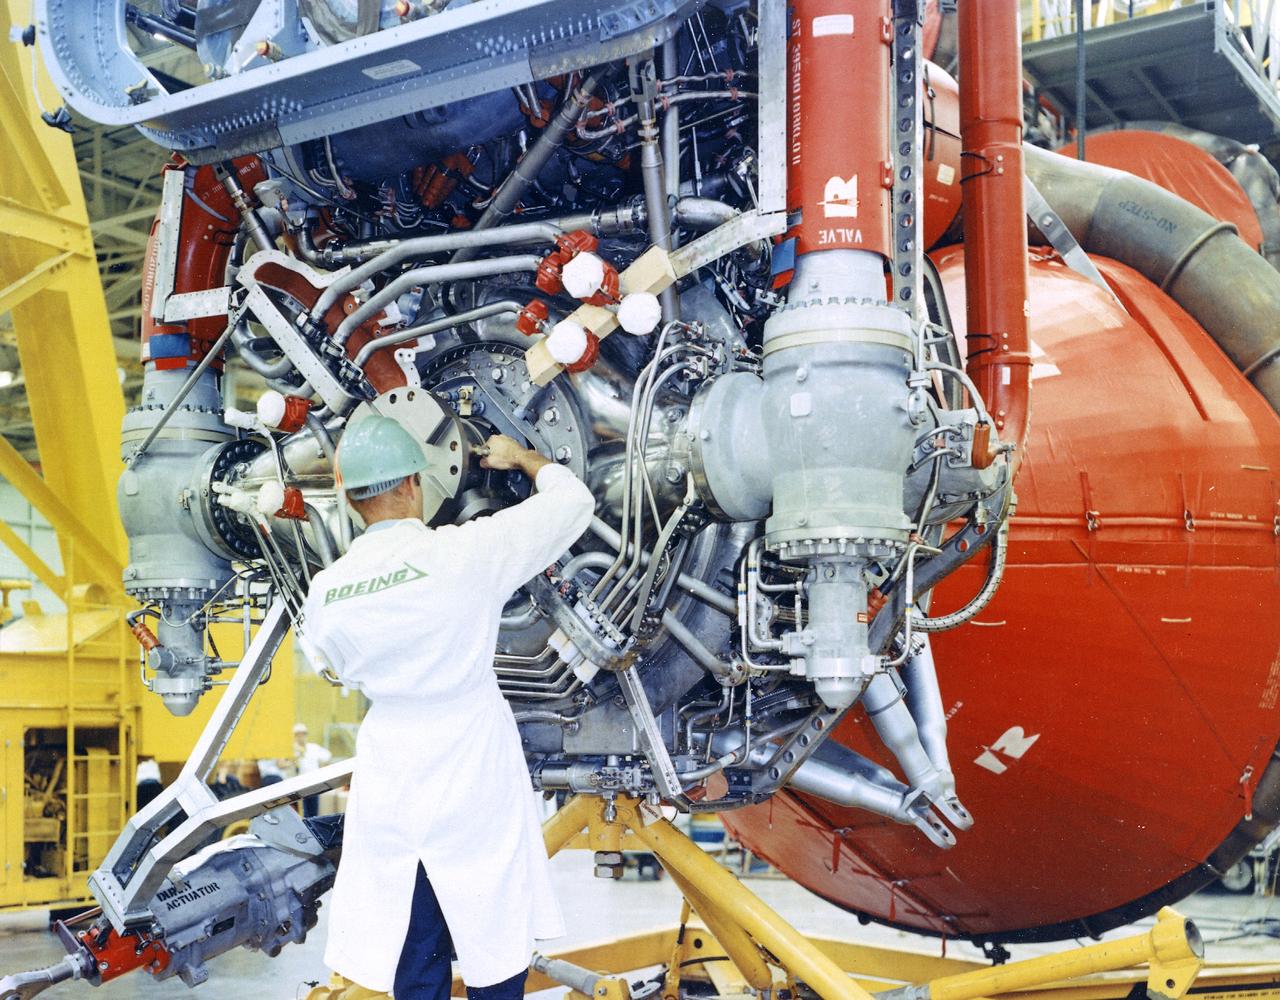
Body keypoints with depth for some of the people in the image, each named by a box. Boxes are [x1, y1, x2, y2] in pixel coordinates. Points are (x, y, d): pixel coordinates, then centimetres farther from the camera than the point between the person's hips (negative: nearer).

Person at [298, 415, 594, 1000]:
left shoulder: (325, 591, -5)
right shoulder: (463, 552, -16)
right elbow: (573, 500, -5)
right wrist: (520, 456, 12)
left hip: (389, 787, 4)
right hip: (474, 783, -3)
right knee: (494, 946, 12)